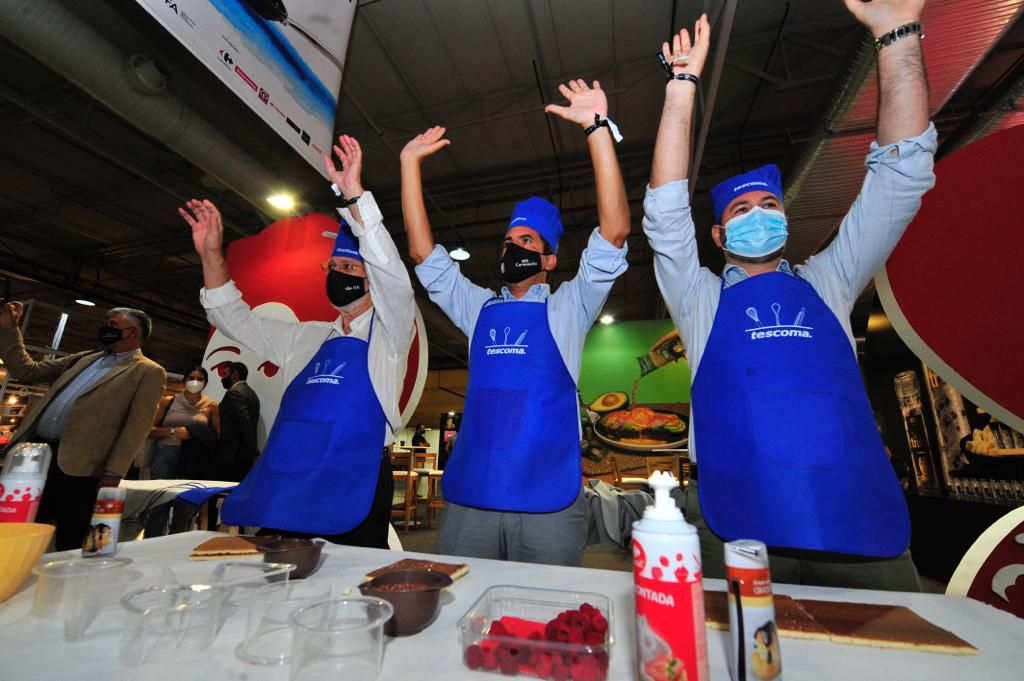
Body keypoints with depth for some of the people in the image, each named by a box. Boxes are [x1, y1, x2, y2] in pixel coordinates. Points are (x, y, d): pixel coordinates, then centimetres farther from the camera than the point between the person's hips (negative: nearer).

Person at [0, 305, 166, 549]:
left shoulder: (148, 372, -3)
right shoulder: (83, 359, 21)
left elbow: (136, 426, -10)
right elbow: (26, 371, 23)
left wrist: (113, 474, -16)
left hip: (79, 468, -7)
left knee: (71, 547, 3)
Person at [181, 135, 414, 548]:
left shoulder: (386, 333, 1)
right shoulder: (307, 339, 18)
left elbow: (391, 271, -16)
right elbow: (234, 319, 23)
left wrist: (353, 193, -21)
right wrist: (211, 254, 11)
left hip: (353, 491, -5)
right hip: (287, 488, 6)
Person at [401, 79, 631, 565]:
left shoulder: (566, 309, 4)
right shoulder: (479, 309, 13)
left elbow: (613, 233, -7)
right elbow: (423, 252, 10)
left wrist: (597, 128, -9)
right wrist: (410, 162, 11)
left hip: (548, 502, -2)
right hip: (468, 497, 3)